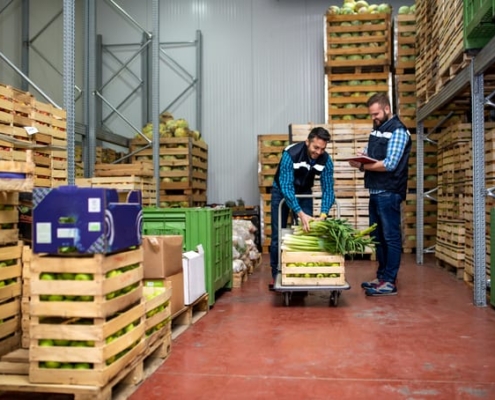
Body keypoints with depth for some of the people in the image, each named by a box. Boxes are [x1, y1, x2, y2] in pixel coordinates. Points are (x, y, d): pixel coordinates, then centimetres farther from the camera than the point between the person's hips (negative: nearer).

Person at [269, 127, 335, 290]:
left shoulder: (326, 160, -24)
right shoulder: (290, 154, -36)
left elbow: (328, 189, -21)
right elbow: (286, 187, -40)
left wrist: (324, 213, -38)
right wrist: (300, 214, -50)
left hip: (304, 192, 3)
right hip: (282, 190, -3)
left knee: (307, 231, -2)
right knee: (278, 235, -3)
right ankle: (276, 274, 7)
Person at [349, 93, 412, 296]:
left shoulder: (398, 131, -10)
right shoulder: (377, 129, 16)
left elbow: (389, 164, -19)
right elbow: (369, 155, 19)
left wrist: (362, 166, -15)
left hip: (389, 193, -9)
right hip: (375, 191, 9)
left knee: (391, 237, -3)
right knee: (377, 236, 14)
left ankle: (390, 282, 2)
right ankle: (381, 276, 23)